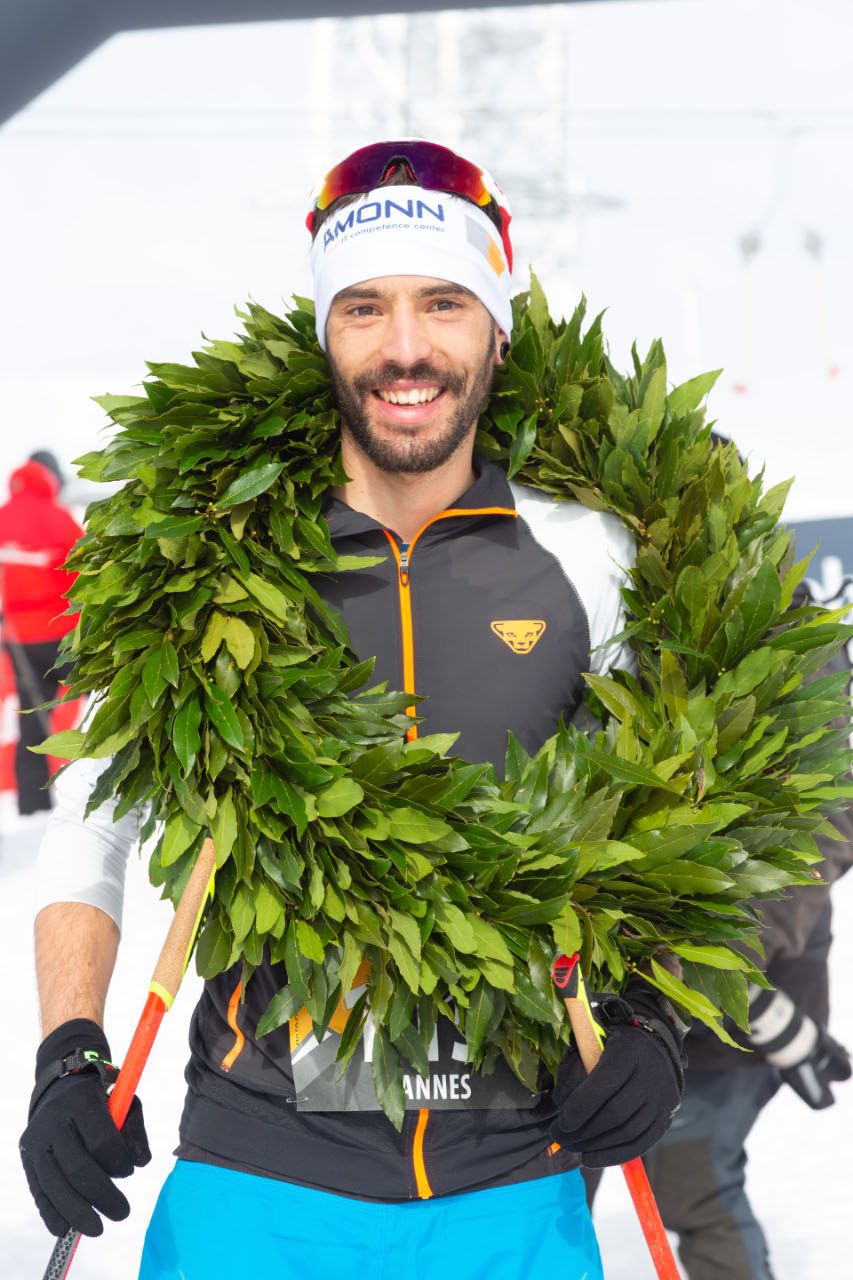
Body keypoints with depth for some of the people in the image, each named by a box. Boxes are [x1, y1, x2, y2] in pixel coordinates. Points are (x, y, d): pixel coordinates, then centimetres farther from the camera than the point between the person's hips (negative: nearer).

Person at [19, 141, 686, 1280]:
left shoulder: (585, 558, 0)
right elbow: (93, 814, 7)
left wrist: (653, 1025, -3)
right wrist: (70, 1058, -5)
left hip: (513, 1184, 1)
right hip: (262, 1170, -1)